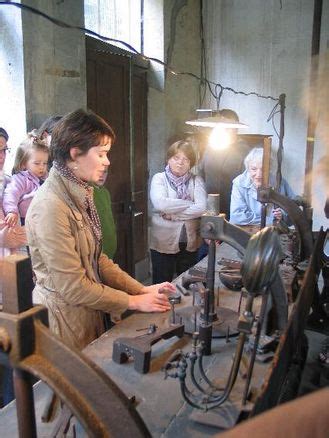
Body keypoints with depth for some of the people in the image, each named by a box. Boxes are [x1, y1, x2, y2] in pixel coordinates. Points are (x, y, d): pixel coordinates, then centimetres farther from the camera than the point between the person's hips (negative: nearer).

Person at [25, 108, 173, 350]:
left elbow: (97, 258, 6)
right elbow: (72, 286, -21)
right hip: (64, 317, -8)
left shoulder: (80, 194, 5)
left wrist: (142, 289, 0)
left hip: (88, 312, 8)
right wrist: (134, 302, -13)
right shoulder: (50, 206, -24)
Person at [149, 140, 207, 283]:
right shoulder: (159, 178, -2)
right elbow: (160, 204, -20)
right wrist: (190, 203, -14)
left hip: (190, 243, 3)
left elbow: (202, 208, -11)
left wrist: (172, 214, -14)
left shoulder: (196, 180, 4)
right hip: (163, 243, -2)